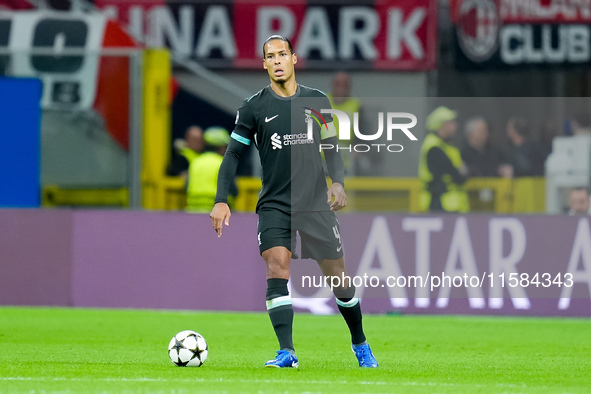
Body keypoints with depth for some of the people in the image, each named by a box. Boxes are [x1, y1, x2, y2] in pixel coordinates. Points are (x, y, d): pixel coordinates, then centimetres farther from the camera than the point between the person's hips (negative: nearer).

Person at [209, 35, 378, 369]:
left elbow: (331, 149, 10)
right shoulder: (254, 107, 1)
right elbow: (234, 154, 3)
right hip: (274, 204, -1)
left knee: (337, 276, 5)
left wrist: (338, 183, -7)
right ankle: (287, 352, -23)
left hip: (316, 203, 1)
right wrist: (221, 200, -7)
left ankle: (360, 343, 27)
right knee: (277, 267, -20)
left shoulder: (317, 101, 5)